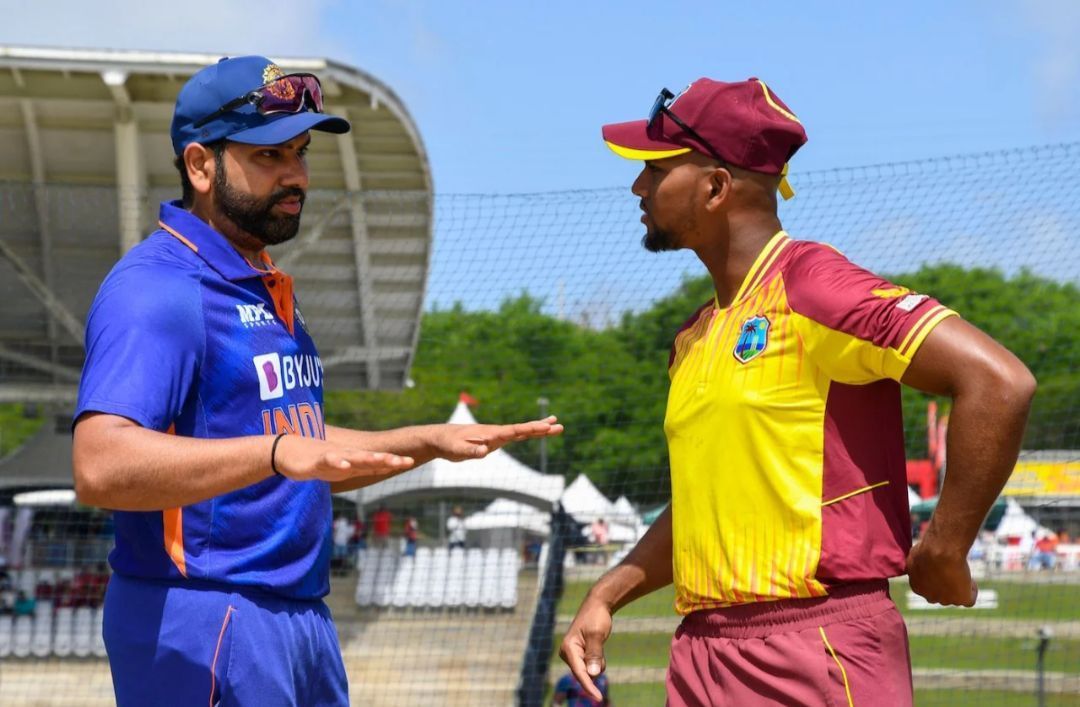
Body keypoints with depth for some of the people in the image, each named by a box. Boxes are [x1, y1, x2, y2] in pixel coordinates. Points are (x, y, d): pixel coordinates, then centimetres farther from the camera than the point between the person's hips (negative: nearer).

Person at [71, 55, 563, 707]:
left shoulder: (271, 290, 18)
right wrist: (276, 452, -37)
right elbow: (100, 468, -28)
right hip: (203, 623, -9)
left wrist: (432, 441, 18)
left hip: (305, 618, 9)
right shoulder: (156, 288, -13)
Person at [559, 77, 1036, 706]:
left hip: (817, 651, -8)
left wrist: (943, 553, -13)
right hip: (701, 651, 8)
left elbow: (1001, 383, -18)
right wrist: (607, 596, 15)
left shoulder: (812, 286, -9)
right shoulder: (694, 338, 17)